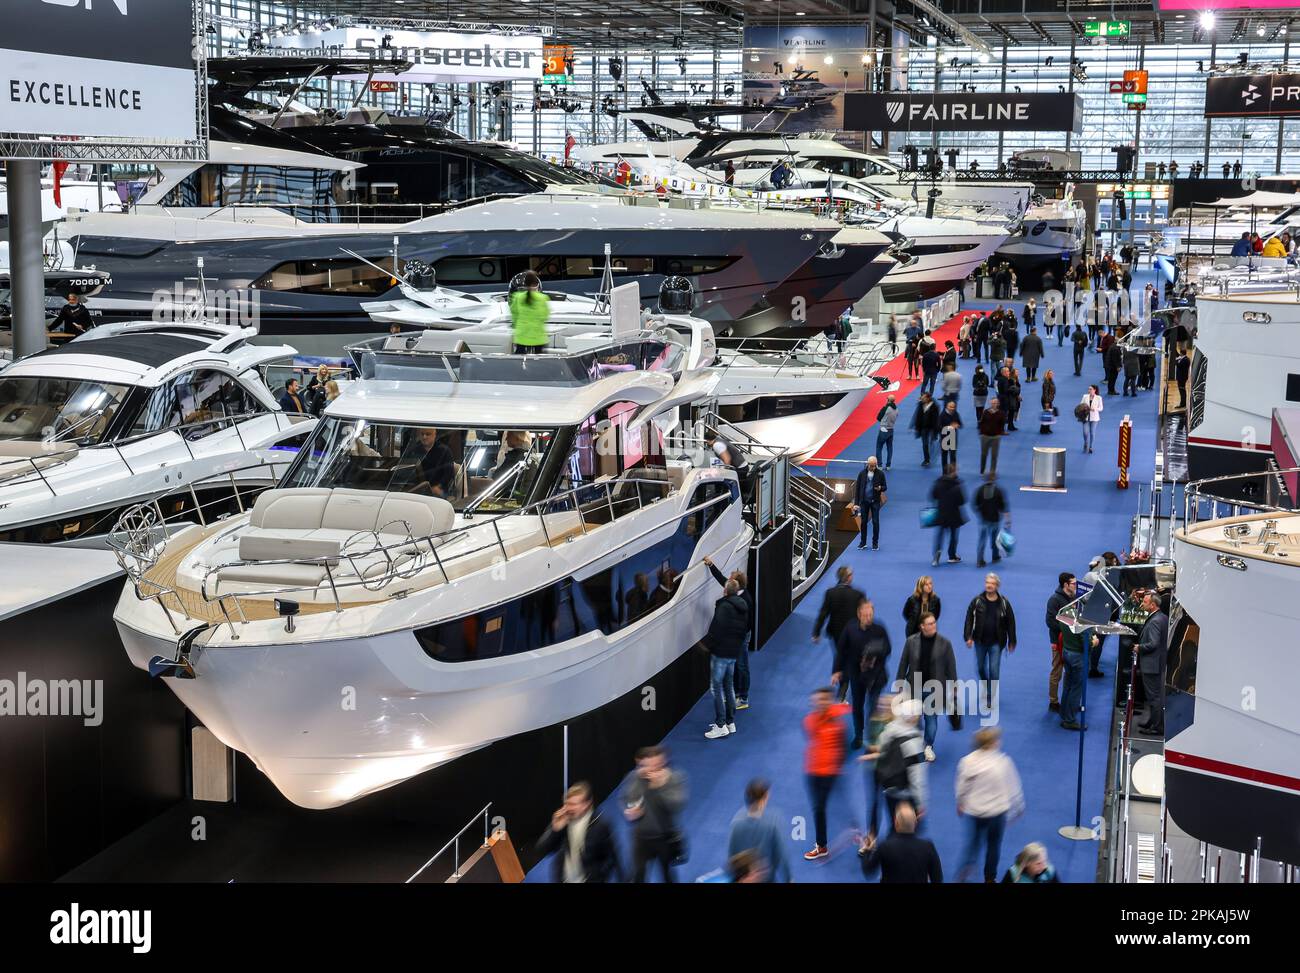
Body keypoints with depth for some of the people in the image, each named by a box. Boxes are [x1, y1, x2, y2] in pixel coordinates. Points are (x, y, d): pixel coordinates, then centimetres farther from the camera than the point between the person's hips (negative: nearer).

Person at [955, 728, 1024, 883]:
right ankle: (990, 878, 28)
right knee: (993, 845, 16)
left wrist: (960, 803, 18)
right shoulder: (1003, 762, -20)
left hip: (974, 810, 2)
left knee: (974, 840, 22)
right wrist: (1019, 806, 8)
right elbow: (1013, 787, -9)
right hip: (997, 811, -2)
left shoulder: (966, 761, -12)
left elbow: (962, 787, -1)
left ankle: (966, 868, 11)